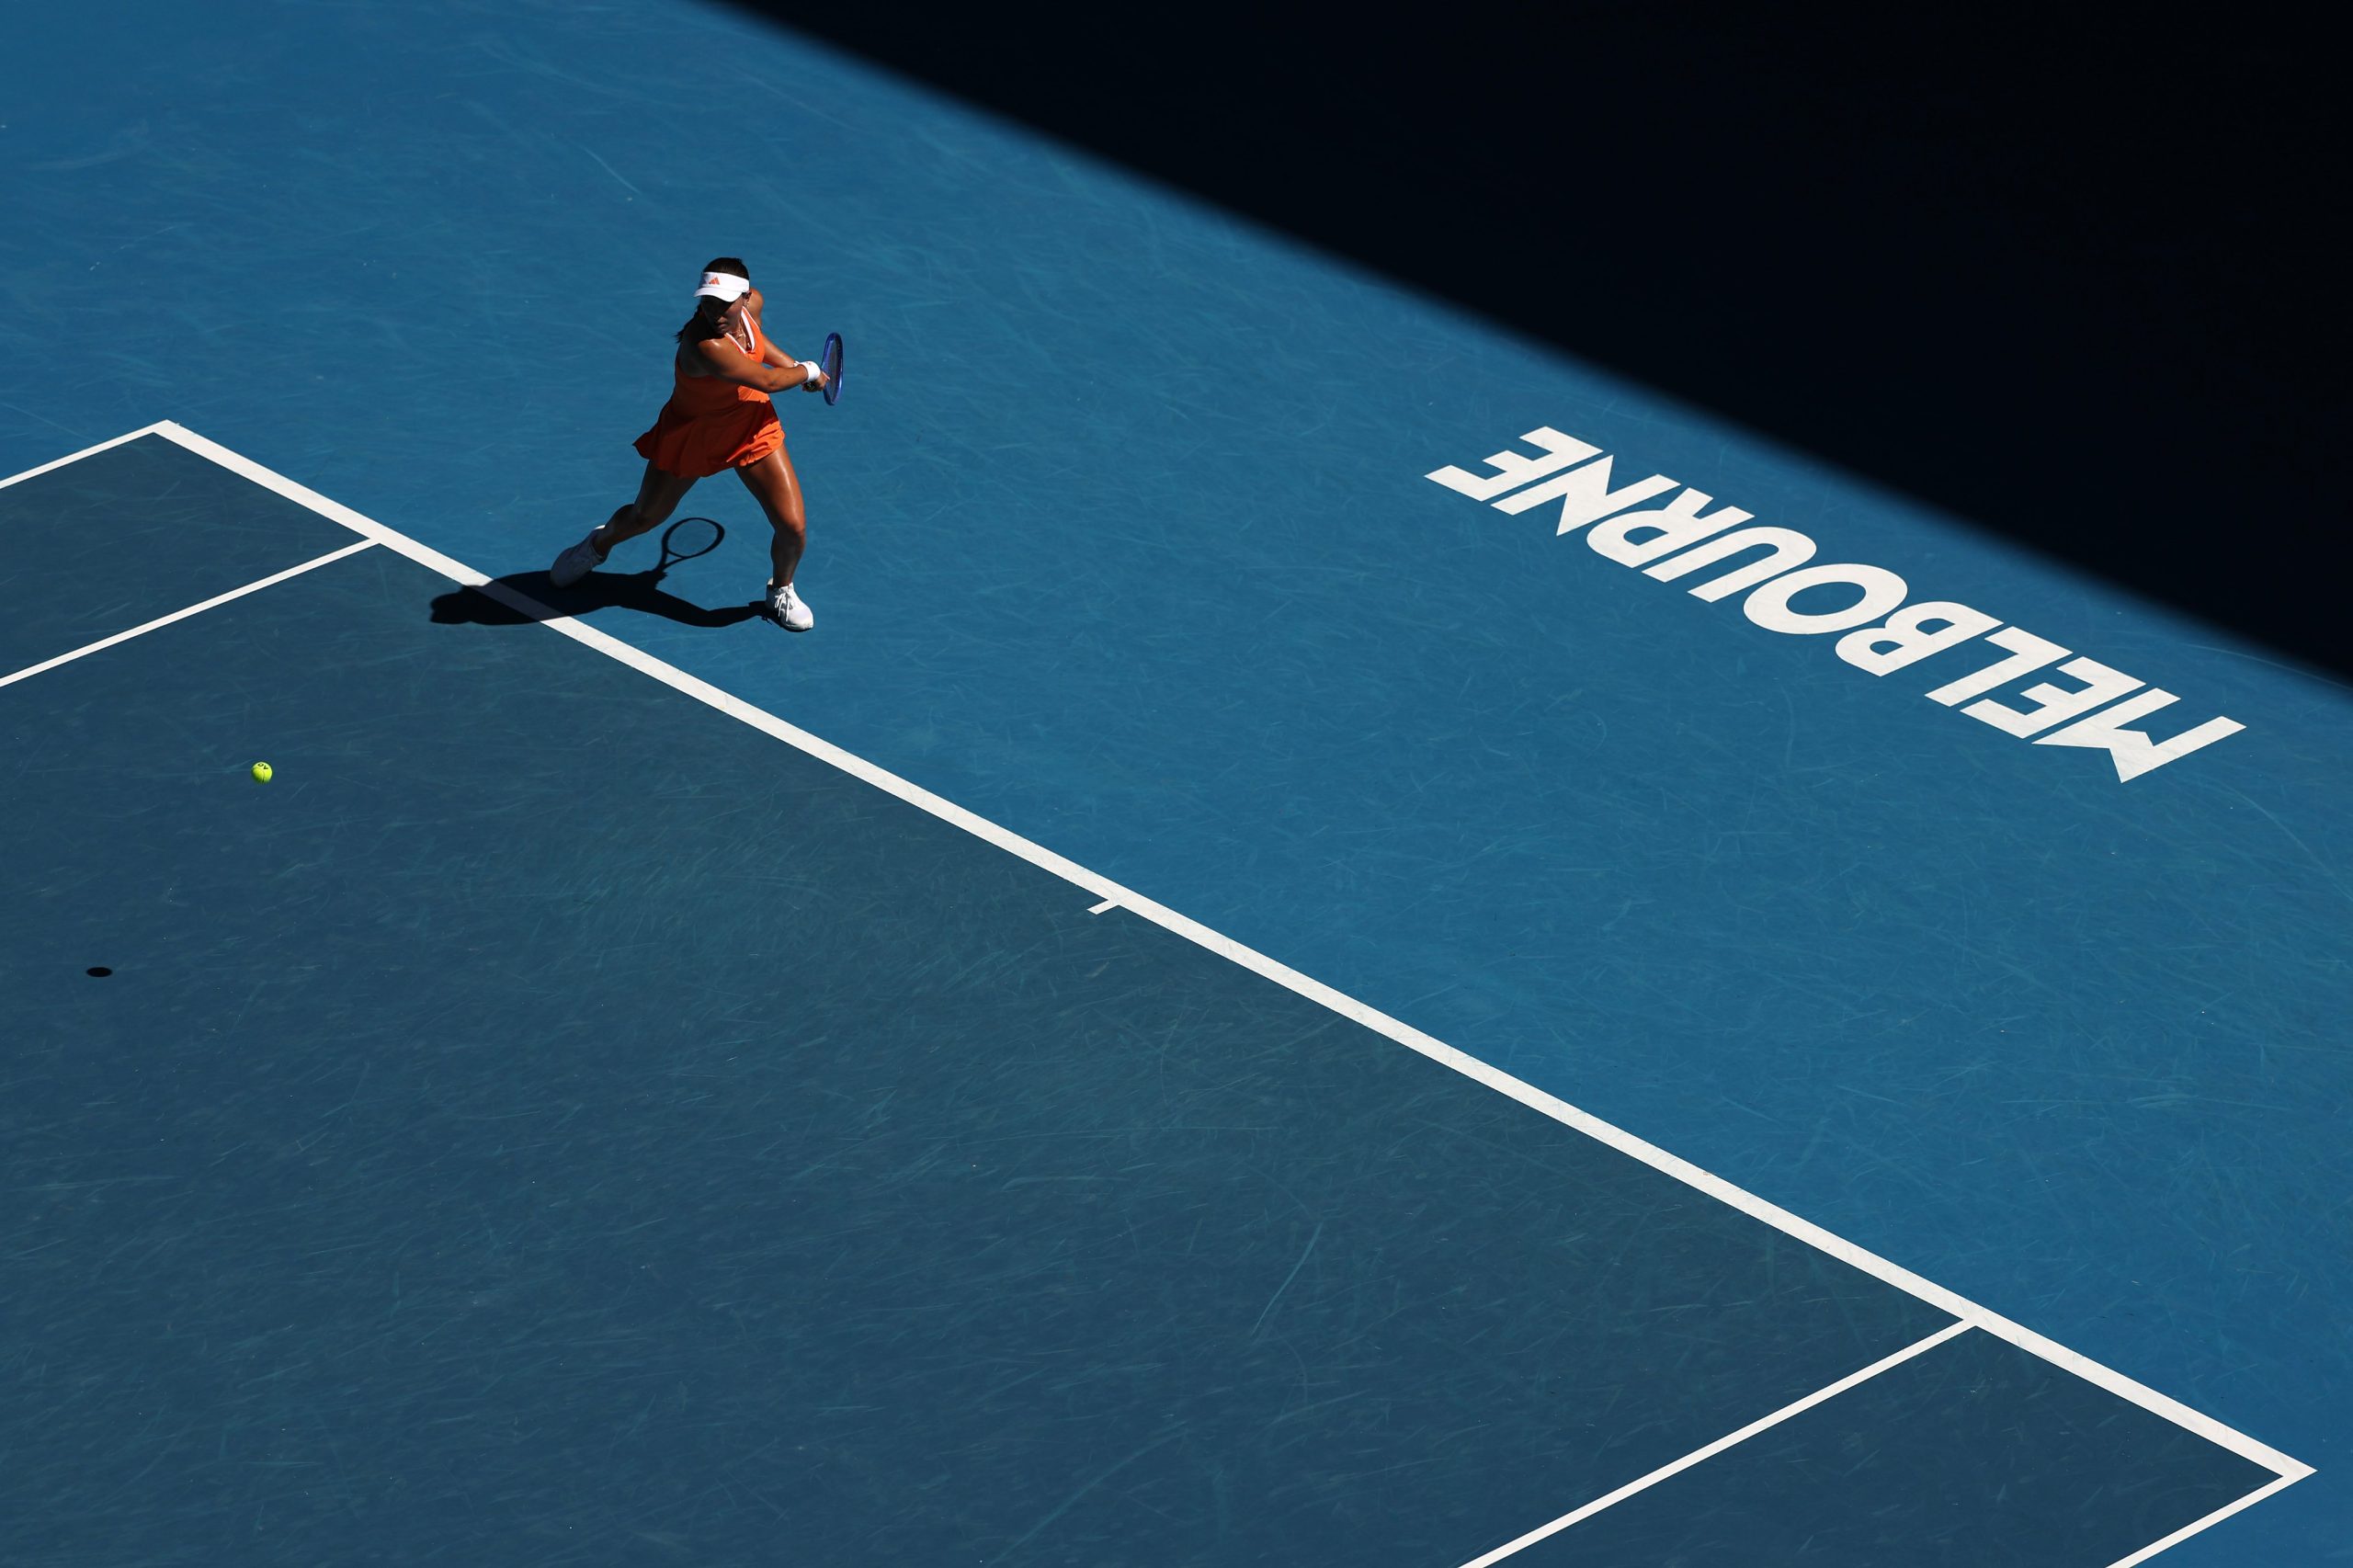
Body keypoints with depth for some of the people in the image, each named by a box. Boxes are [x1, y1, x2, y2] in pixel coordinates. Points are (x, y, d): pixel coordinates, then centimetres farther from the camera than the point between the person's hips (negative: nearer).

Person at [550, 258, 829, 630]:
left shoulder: (752, 303, -19)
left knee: (793, 526, -4)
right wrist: (808, 372, -13)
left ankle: (781, 592, 30)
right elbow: (767, 380, -31)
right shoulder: (705, 345, -41)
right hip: (692, 435, -4)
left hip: (752, 429, 5)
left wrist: (794, 365, 1)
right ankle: (598, 545, 55)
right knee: (644, 517, 18)